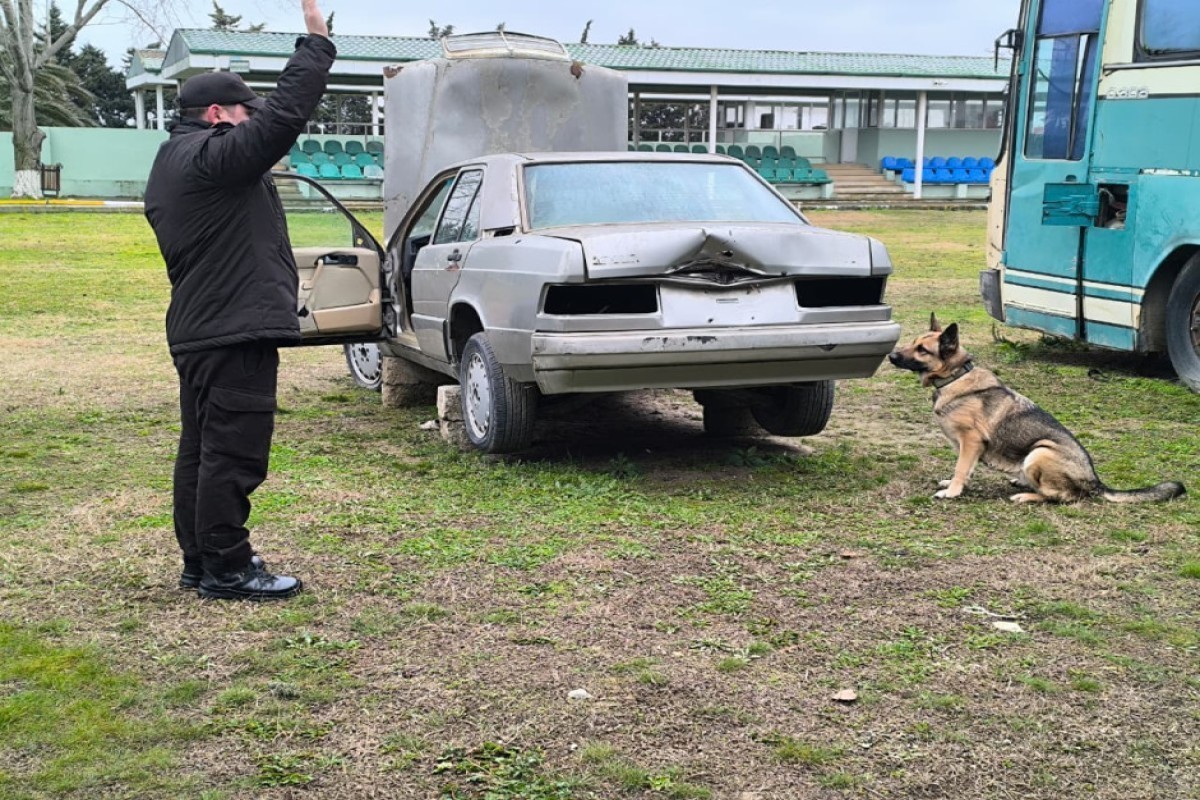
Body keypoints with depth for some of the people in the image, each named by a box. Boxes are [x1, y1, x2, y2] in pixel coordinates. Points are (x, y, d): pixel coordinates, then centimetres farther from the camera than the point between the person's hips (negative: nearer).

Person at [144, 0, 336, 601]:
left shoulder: (171, 166, 19)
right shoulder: (211, 157, -14)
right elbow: (285, 115, -21)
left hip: (197, 330, 11)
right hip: (235, 332, -11)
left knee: (201, 450, 14)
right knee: (232, 455, -6)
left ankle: (199, 562, 22)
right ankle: (227, 570, 0)